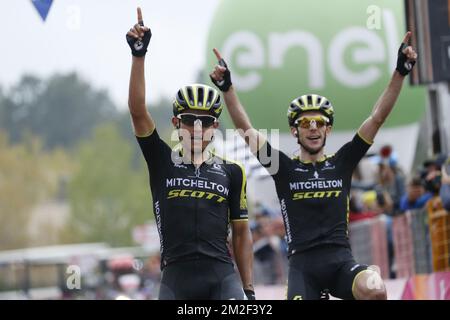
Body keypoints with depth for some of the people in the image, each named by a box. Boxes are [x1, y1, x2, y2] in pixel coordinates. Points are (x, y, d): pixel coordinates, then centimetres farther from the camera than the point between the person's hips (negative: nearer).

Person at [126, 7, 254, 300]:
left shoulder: (231, 172, 11)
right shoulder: (162, 162, 8)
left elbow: (241, 233, 14)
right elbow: (138, 111, -4)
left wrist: (249, 289, 9)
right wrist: (139, 55, -13)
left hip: (222, 277, 0)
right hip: (176, 278, 0)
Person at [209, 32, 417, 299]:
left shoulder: (341, 163, 12)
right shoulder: (285, 168, 9)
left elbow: (377, 118, 6)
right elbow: (246, 130, 1)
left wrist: (401, 71, -3)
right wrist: (227, 87, -10)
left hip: (341, 260, 0)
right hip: (303, 264, 0)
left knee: (376, 291, -33)